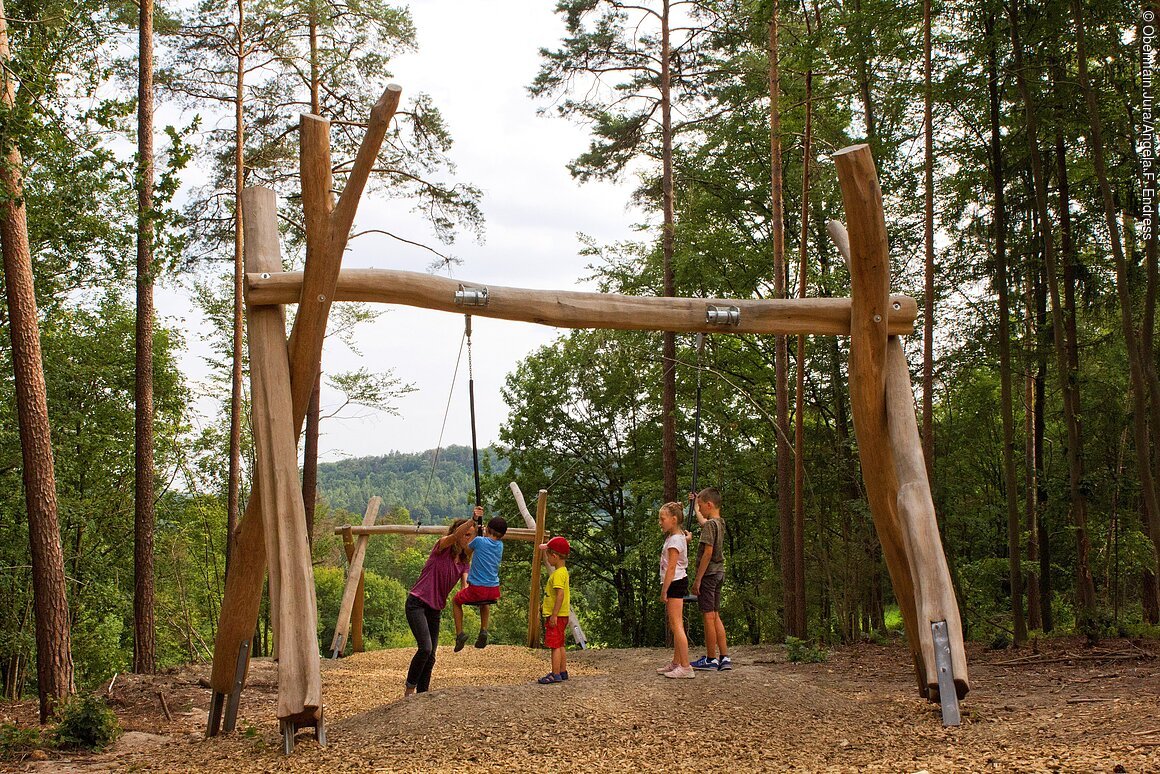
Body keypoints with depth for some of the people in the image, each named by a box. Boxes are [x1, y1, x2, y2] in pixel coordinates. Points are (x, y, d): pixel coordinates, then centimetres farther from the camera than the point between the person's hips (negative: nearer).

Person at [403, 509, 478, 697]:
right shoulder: (442, 547, -7)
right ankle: (409, 688, -3)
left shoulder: (463, 563, 11)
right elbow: (455, 535, -29)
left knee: (430, 656, 6)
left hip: (435, 609, 7)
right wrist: (473, 520, -44)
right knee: (425, 647, -19)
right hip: (417, 603, -7)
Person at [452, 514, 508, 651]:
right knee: (485, 602, 40)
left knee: (455, 601, 25)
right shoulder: (500, 545, 4)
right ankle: (483, 631, 23)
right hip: (494, 592, 4)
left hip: (477, 589, -4)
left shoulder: (479, 541, -8)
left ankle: (460, 633, 12)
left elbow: (467, 548, 14)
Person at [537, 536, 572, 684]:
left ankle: (556, 674, -5)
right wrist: (545, 605, 31)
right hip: (561, 615, 10)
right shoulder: (562, 571, 13)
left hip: (557, 616, -10)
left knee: (555, 645, -7)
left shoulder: (558, 574, -19)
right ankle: (563, 671, 22)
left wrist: (554, 615, -25)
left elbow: (560, 594, -25)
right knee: (560, 645, 16)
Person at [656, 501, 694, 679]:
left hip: (675, 583, -11)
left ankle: (685, 667, -15)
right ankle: (676, 663, 22)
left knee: (676, 626, -12)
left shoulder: (674, 540, -15)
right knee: (675, 626, 15)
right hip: (678, 582, 11)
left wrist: (664, 591, -18)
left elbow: (671, 567, -19)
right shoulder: (679, 537, 16)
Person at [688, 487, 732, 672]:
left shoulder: (710, 525, -15)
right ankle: (725, 658, 11)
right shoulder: (720, 523, 12)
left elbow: (708, 553, -21)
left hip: (708, 574, -9)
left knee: (708, 616, -3)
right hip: (719, 573, 9)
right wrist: (695, 506, 54)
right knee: (715, 616, 12)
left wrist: (697, 579, -18)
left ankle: (711, 660, 1)